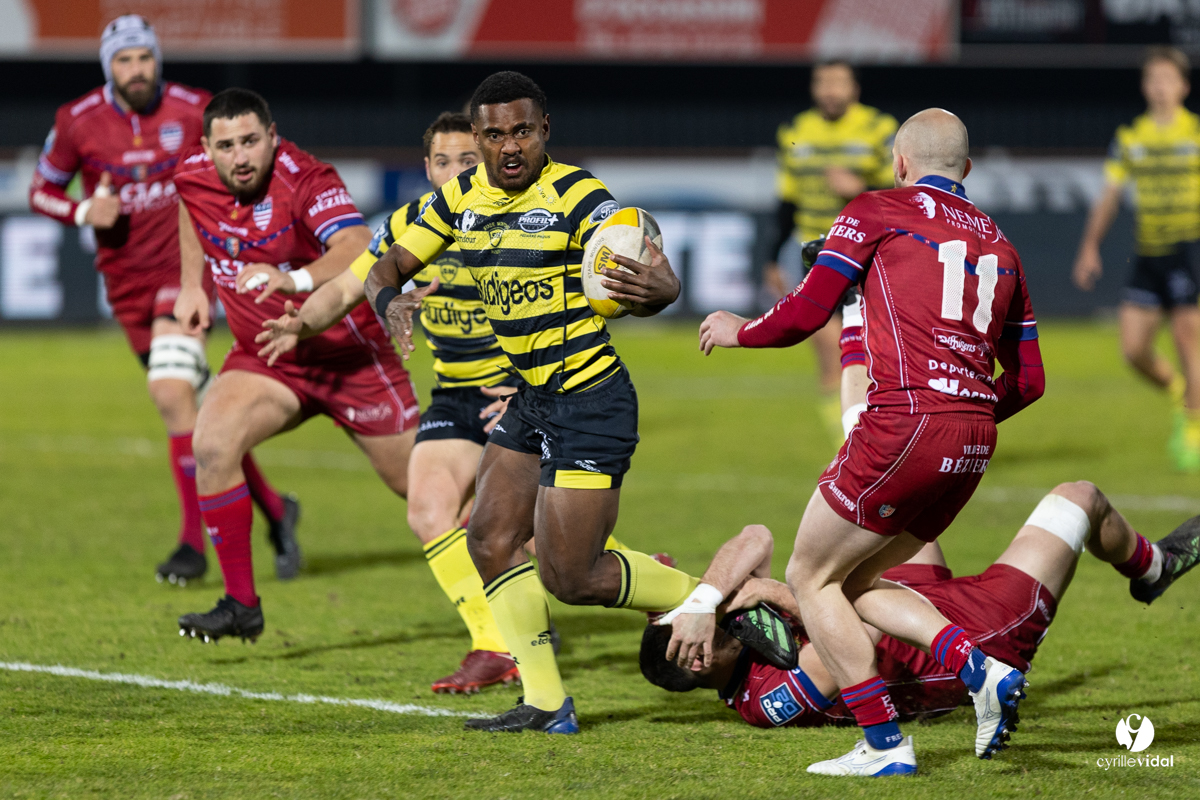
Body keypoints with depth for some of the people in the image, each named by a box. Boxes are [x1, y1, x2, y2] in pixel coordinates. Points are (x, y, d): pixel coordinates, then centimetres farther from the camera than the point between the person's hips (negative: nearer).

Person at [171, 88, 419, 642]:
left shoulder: (304, 180, -26)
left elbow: (363, 252, -43)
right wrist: (192, 283, 13)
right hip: (262, 357, 4)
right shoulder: (193, 175, -8)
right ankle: (241, 606, -14)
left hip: (347, 352, -4)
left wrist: (297, 279, -59)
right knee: (213, 442, -22)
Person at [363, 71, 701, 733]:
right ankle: (546, 704, 6)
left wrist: (655, 289, -47)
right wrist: (389, 300, -15)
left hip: (590, 403, -7)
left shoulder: (578, 196, -17)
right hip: (526, 401, 7)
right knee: (490, 540, -1)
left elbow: (654, 289, -23)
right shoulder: (461, 197, 3)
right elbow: (390, 264, 8)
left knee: (569, 577, -8)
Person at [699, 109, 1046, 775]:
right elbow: (1028, 379, 21)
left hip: (905, 421, -7)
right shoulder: (998, 245, 21)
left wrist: (739, 331, 19)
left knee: (811, 577, 9)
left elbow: (805, 314, 0)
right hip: (972, 444, 7)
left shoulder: (877, 211, 4)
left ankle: (885, 744, 2)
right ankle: (979, 668, 0)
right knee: (855, 582, 20)